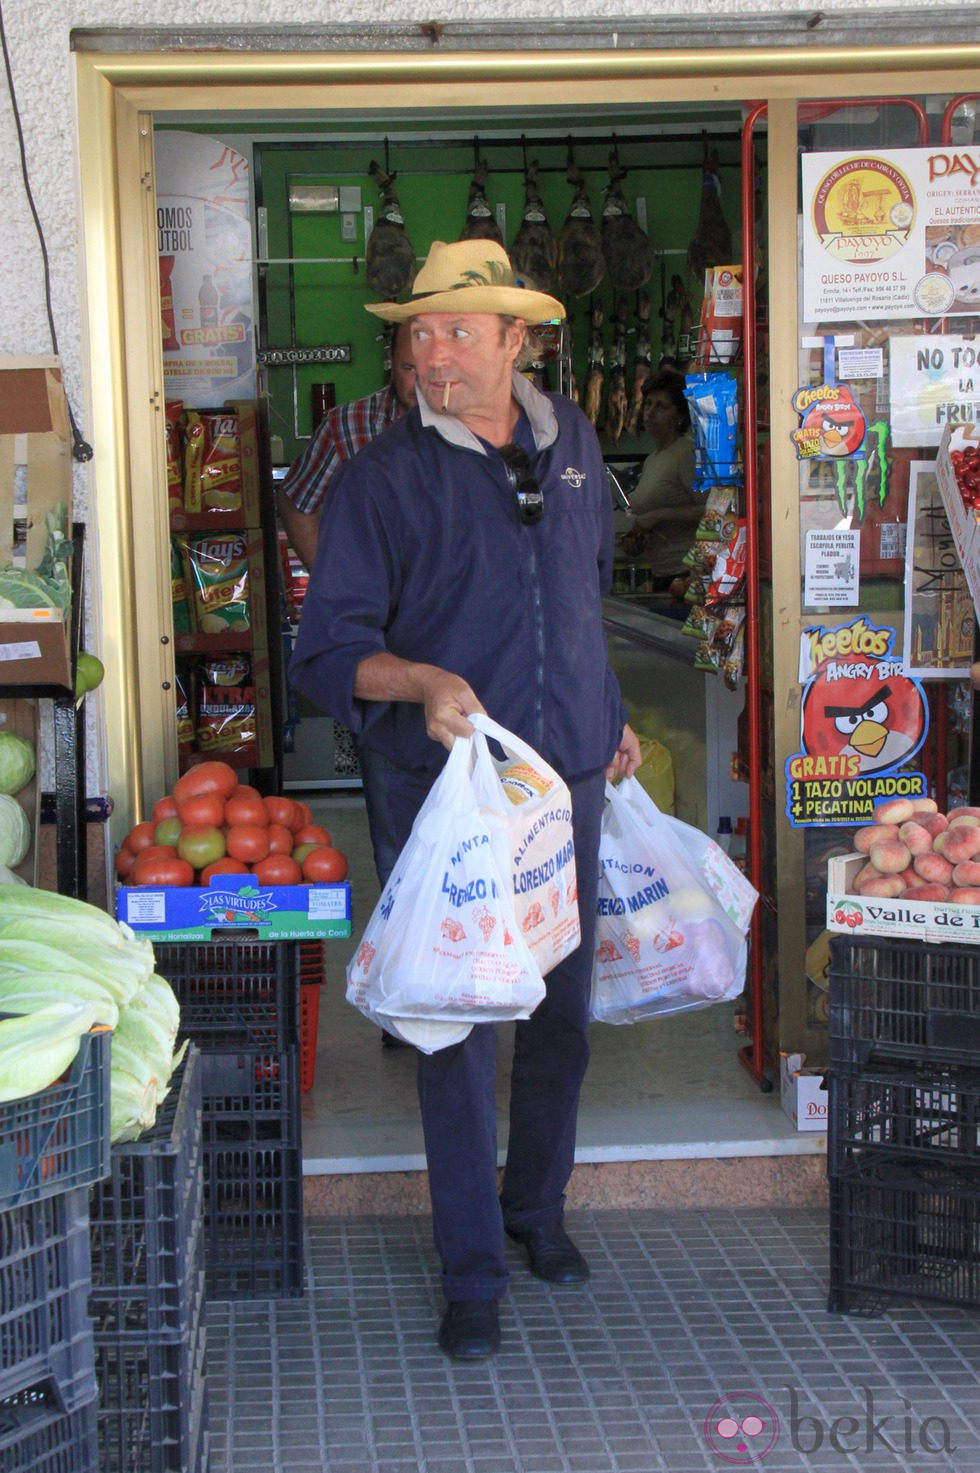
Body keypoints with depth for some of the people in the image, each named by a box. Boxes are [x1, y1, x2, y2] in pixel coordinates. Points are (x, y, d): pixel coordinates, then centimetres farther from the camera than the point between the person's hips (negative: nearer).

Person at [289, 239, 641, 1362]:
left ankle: (537, 1207, 36)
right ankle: (472, 1270, 12)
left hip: (569, 782, 5)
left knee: (562, 1013, 14)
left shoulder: (573, 445, 7)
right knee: (459, 1027, -1)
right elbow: (326, 648, -11)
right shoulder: (384, 478, -8)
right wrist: (422, 681, -29)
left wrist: (609, 719, 23)